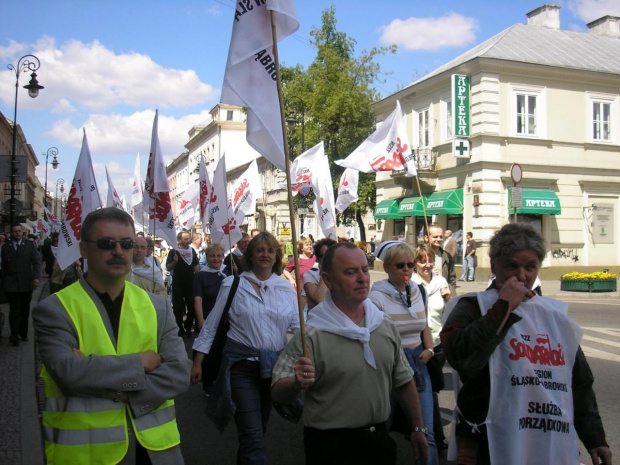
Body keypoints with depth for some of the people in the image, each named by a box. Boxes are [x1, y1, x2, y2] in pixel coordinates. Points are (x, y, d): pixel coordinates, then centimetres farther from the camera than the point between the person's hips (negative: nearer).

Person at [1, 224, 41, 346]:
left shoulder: (30, 245, 3)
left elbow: (37, 261, -2)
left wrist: (36, 277, -14)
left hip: (26, 284, 1)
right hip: (11, 285, -1)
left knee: (25, 310, 10)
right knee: (14, 311, -4)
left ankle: (23, 333, 23)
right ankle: (14, 336, 4)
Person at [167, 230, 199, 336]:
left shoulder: (192, 251, 6)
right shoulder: (173, 252, -6)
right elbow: (168, 268, -9)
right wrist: (175, 262, -27)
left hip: (191, 282, 4)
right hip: (178, 283, -4)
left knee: (192, 306, 6)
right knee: (178, 306, 4)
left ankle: (188, 327, 19)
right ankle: (179, 328, 14)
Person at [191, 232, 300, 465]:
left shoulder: (286, 288, 6)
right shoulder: (233, 284, -2)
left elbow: (298, 326, 5)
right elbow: (211, 325, 2)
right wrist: (198, 361, 2)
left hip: (273, 366, 4)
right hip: (241, 364, -4)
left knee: (257, 430, 20)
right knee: (253, 436, -9)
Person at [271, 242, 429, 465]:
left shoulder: (386, 326, 2)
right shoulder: (311, 335, -16)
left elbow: (403, 381, 13)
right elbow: (278, 393, -17)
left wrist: (418, 428, 15)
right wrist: (297, 383, -37)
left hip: (380, 440, 5)